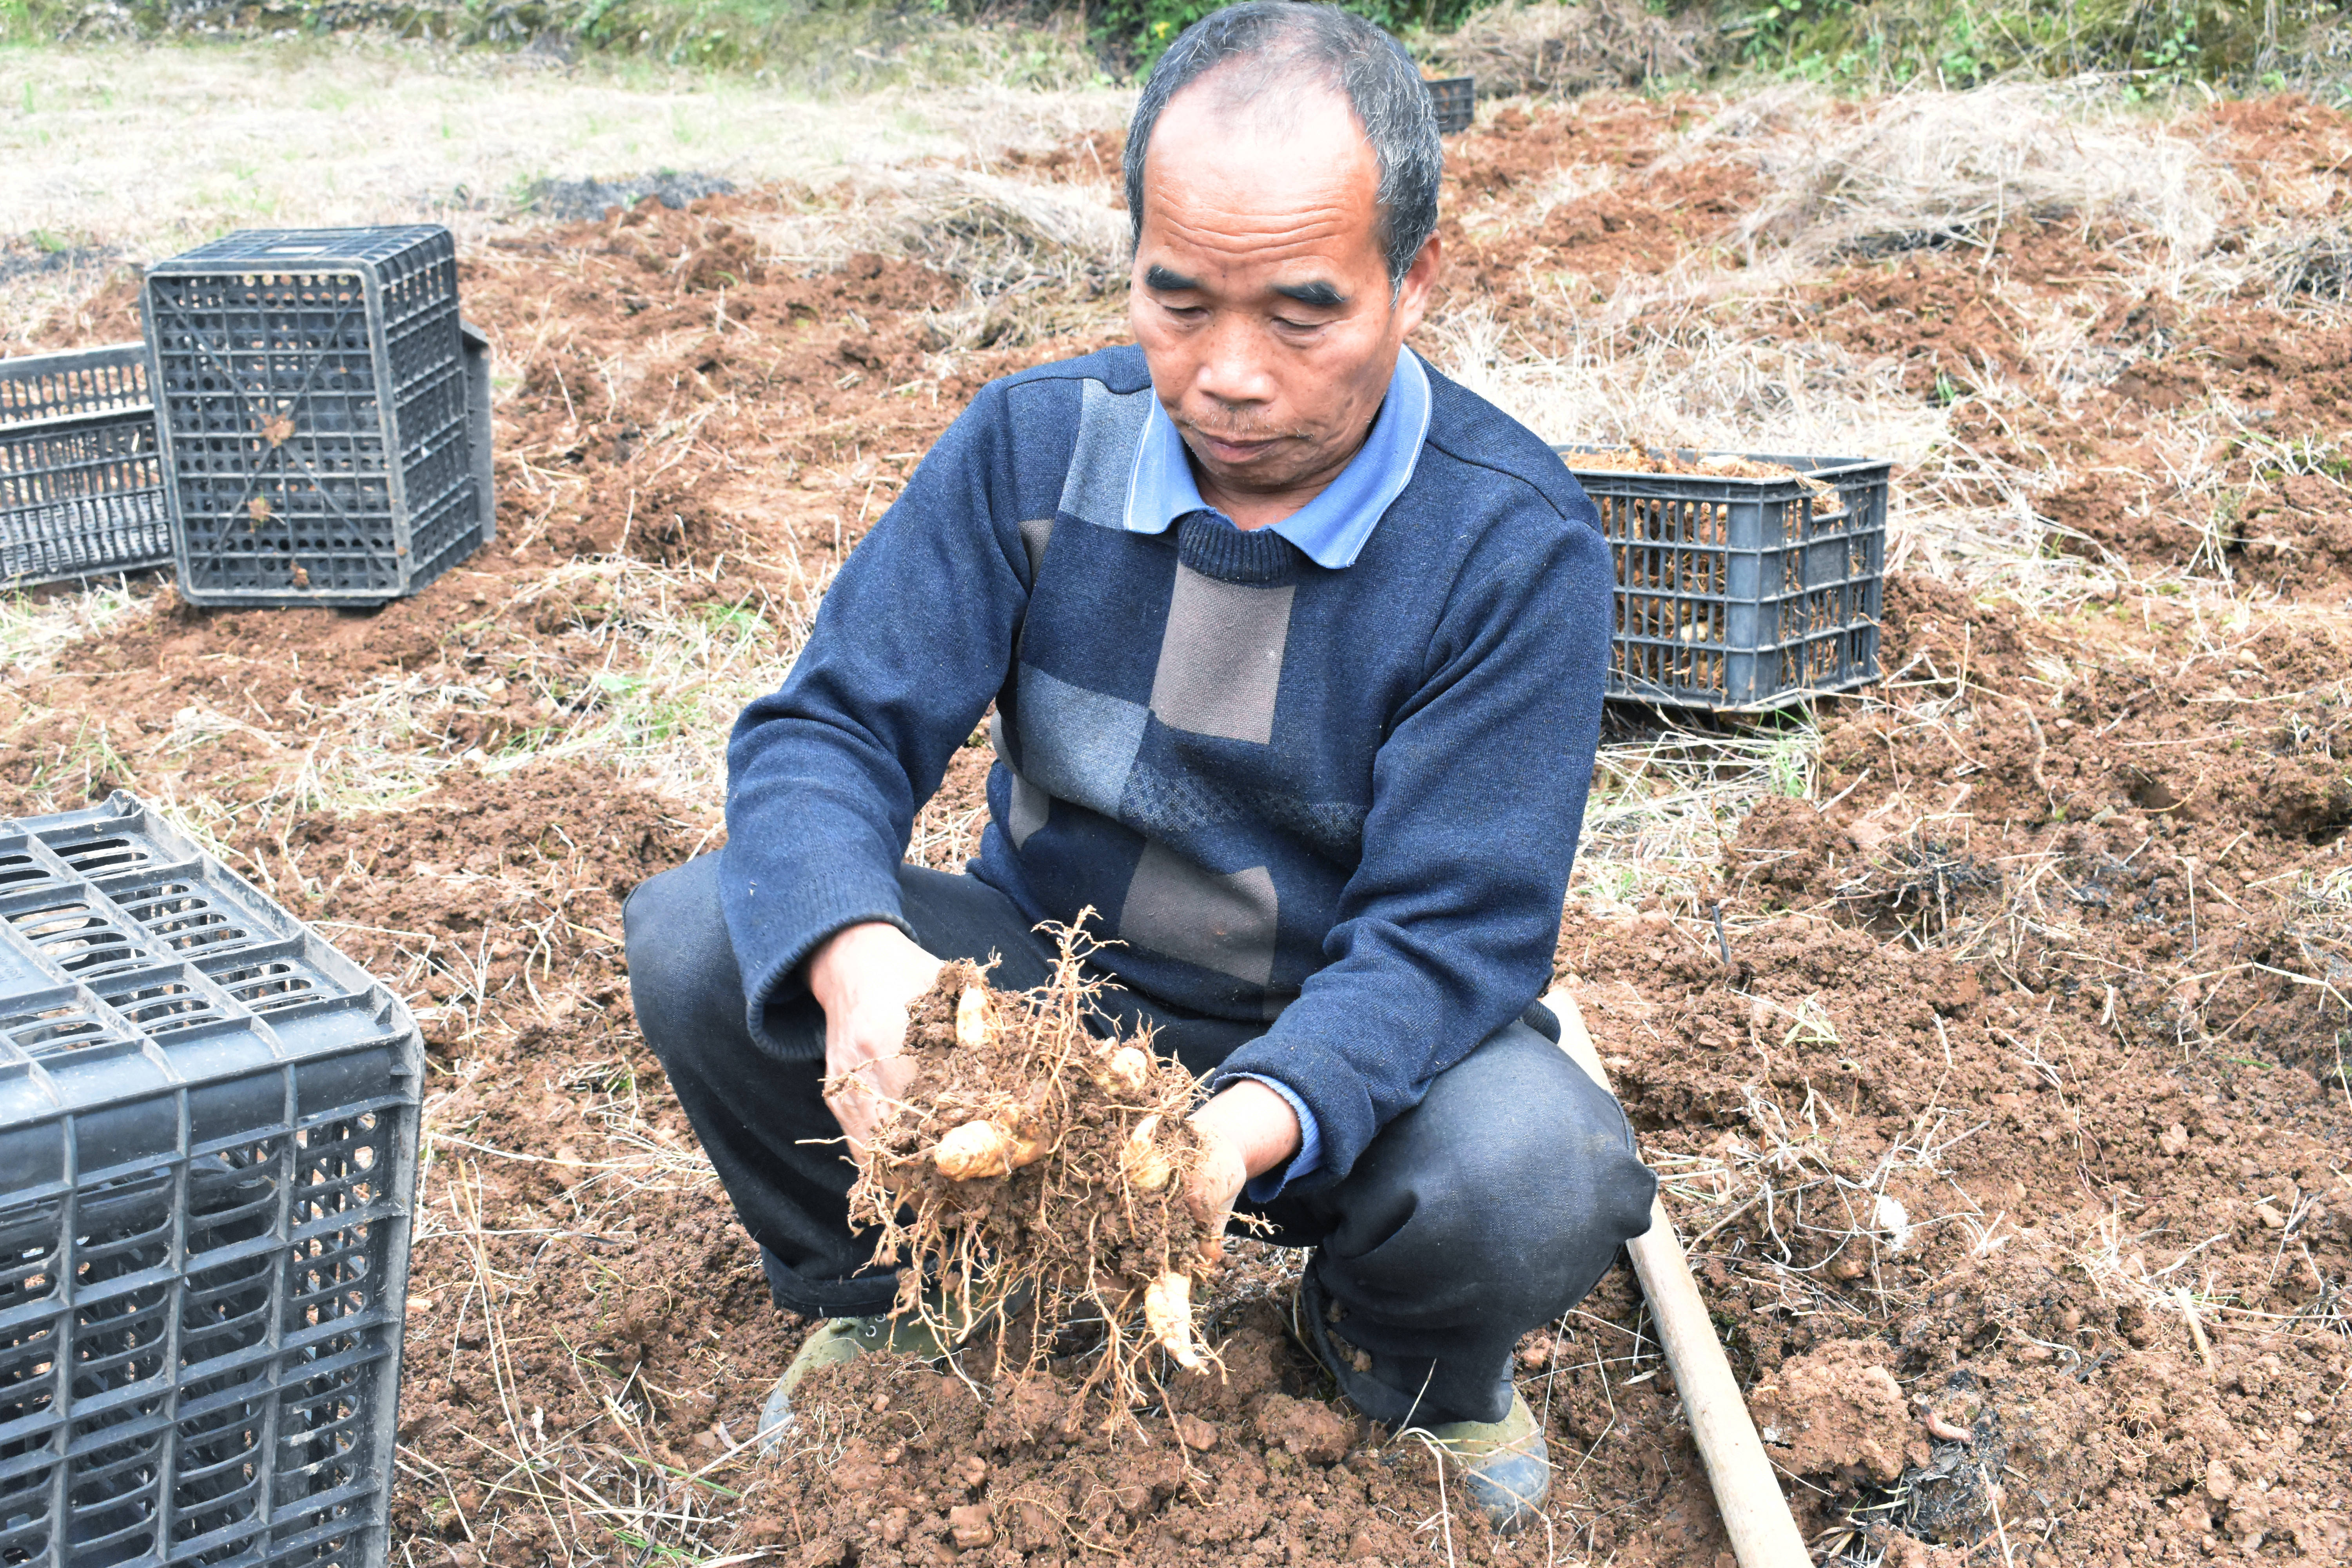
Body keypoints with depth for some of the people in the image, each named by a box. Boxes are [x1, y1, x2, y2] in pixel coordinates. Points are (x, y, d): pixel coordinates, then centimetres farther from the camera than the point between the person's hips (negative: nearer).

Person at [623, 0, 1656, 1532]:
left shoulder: (1516, 545, -18)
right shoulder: (1032, 446, -10)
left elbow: (1449, 933, -22)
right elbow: (827, 729, -14)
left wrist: (1254, 1122, -43)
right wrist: (854, 956, -38)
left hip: (1340, 1049, -2)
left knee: (1544, 1177, -34)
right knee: (697, 935, -21)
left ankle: (1412, 1363, 6)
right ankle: (883, 1299, 8)